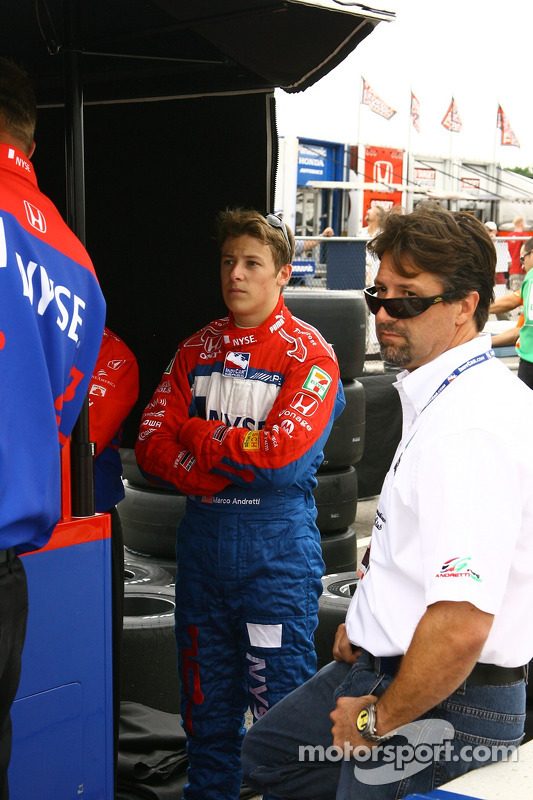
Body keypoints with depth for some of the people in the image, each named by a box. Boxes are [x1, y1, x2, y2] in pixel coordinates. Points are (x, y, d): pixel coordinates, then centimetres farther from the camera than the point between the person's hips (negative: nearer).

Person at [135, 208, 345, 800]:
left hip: (277, 546, -5)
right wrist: (220, 474, -16)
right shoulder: (198, 349, 9)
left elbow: (282, 453, -19)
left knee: (278, 698, 2)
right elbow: (151, 445, 0)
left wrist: (193, 432, -9)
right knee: (205, 695, 14)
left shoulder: (310, 354, -6)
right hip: (201, 539, 5)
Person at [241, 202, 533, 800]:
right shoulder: (437, 397, 7)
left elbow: (461, 625, -34)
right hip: (384, 665, 11)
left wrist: (379, 720, -19)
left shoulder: (469, 430, -28)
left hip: (439, 706, -11)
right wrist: (370, 620, 13)